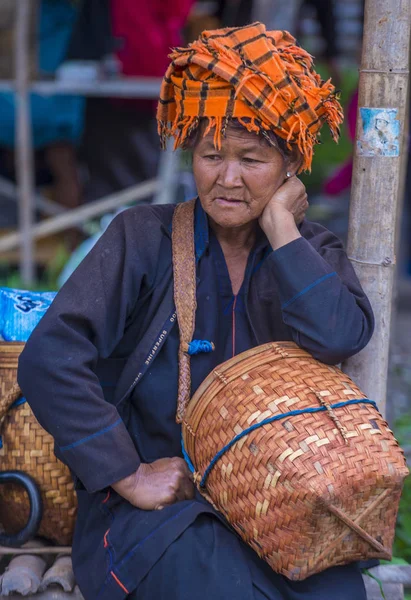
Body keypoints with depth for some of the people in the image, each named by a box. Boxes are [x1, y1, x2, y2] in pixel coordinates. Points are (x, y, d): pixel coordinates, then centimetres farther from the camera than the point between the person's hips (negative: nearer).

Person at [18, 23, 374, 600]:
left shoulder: (312, 252, 6)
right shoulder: (144, 239, -4)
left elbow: (339, 338, -19)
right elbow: (48, 360, -14)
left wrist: (279, 223, -11)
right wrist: (130, 477, -14)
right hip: (153, 507, -2)